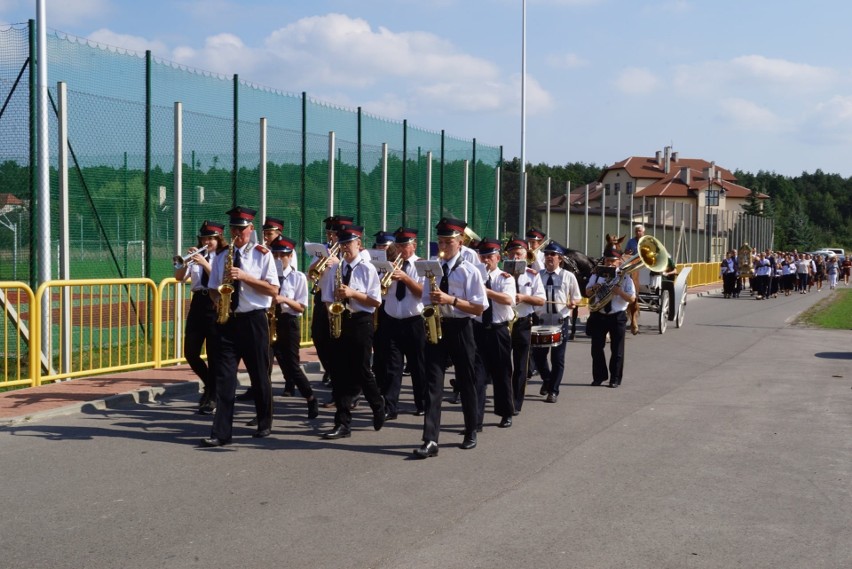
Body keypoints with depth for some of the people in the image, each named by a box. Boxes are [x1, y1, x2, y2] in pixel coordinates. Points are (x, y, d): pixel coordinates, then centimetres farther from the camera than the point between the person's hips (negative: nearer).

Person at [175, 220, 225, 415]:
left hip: (216, 305, -4)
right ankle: (210, 384, 27)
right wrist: (186, 262, -15)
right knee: (190, 352, 2)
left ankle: (212, 398, 10)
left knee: (214, 353, -1)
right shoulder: (196, 257, 11)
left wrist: (205, 264, -23)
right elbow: (179, 277, 1)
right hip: (197, 303, 4)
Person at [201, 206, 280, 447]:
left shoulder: (262, 254, 0)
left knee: (259, 375, 8)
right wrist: (218, 298, -6)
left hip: (253, 320, -3)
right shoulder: (221, 257, 12)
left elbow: (273, 290, -7)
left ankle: (264, 425, 25)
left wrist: (245, 277, -17)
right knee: (223, 375, -3)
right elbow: (213, 288, 17)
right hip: (227, 320, 3)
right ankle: (221, 432, -3)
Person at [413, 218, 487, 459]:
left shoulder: (470, 271, -4)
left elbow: (479, 308, -9)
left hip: (460, 329, -3)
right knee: (433, 383, -6)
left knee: (466, 382, 9)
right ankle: (430, 440, -12)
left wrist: (451, 299, -19)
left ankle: (471, 433, 27)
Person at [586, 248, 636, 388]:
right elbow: (587, 293, 9)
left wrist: (620, 292, -25)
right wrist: (593, 289, -13)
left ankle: (615, 379, 14)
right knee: (596, 348, 5)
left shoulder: (625, 278, -4)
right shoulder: (597, 275, 5)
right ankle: (599, 376, 19)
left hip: (617, 317, -3)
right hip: (599, 316, 3)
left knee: (617, 350, 4)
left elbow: (632, 298, -8)